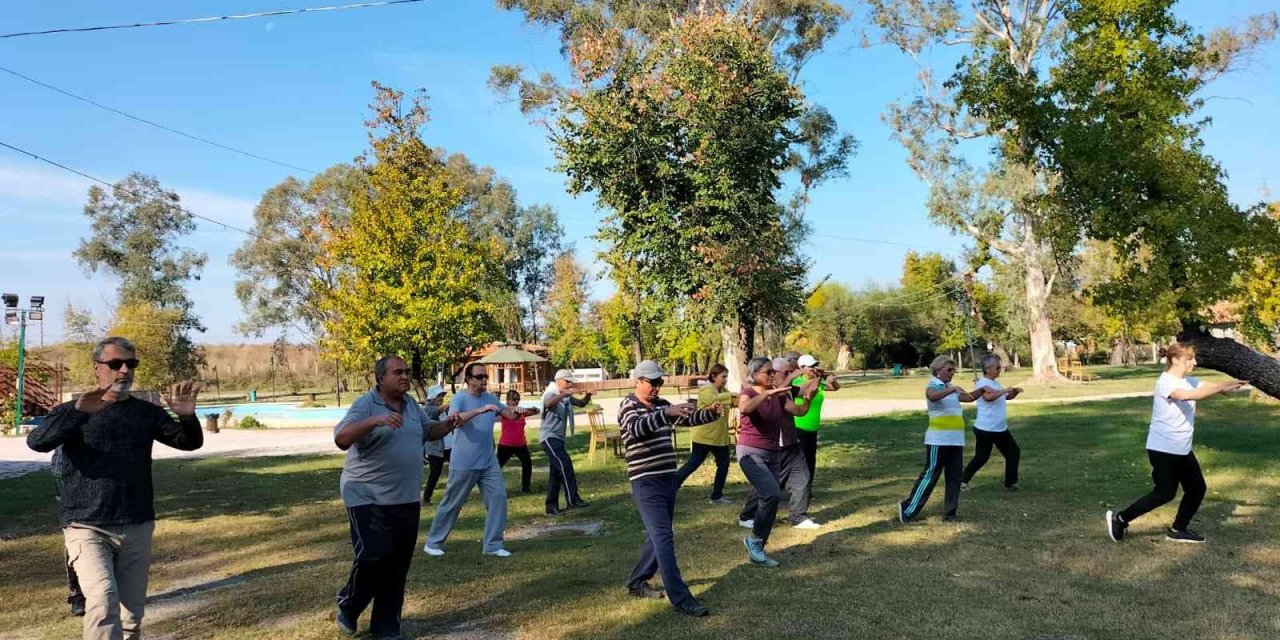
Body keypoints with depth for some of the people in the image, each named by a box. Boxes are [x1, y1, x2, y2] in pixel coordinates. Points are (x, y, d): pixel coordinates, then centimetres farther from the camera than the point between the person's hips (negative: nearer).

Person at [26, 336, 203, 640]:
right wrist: (79, 411, -34)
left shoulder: (147, 412, 10)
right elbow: (37, 442, -16)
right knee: (103, 599, -24)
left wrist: (187, 417, -21)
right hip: (87, 529, -3)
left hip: (137, 529, 3)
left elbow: (191, 442, 3)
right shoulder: (73, 413, 3)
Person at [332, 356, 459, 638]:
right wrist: (375, 420, -38)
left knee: (397, 565, 9)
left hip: (405, 500, 7)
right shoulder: (365, 404, -12)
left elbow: (428, 430, 23)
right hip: (368, 498, -6)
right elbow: (341, 439, -25)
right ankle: (348, 608, 20)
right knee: (372, 559, -10)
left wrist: (447, 425, 2)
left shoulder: (411, 404, 9)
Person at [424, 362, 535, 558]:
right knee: (452, 504, 6)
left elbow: (508, 413, 10)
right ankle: (434, 542, 22)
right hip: (464, 463, -6)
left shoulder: (491, 398, 7)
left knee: (498, 497, -1)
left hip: (489, 462, 6)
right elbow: (454, 419, -31)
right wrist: (480, 410, -42)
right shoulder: (459, 398, -13)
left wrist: (518, 411, -15)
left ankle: (493, 545, 8)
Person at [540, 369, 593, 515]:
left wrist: (588, 395, -2)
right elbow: (548, 403, -34)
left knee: (557, 472, 9)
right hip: (549, 437, -9)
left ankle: (551, 506, 14)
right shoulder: (550, 394, -11)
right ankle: (572, 500, -21)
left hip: (559, 437, 9)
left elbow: (581, 403, 19)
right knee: (565, 464, -20)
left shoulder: (566, 397, 13)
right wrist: (565, 393, -42)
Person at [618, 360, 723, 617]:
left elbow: (689, 419, 12)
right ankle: (680, 597, -10)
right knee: (664, 537, -11)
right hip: (646, 482, -8)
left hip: (668, 478, 8)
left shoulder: (662, 405, 13)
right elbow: (637, 428, -29)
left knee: (658, 536, 16)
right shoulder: (628, 405, -9)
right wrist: (667, 413, -41)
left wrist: (711, 413, -8)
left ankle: (637, 582, 31)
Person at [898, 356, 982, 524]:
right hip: (938, 440, -8)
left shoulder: (950, 387, 16)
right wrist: (952, 389, -40)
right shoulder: (933, 386, -8)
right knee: (930, 475, -6)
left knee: (955, 477, 8)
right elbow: (933, 396, -32)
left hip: (955, 440, 8)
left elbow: (969, 398, 27)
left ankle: (949, 513, 17)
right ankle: (908, 509, 2)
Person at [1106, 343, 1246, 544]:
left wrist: (1230, 384, -23)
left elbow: (1210, 387, -4)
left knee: (1197, 487, 8)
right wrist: (1221, 388, -43)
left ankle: (1178, 530, 23)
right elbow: (1186, 395, -37)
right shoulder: (1165, 382, -19)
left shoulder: (1190, 381, 8)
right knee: (1165, 493, -5)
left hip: (1183, 449, 9)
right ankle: (1120, 518, 7)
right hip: (1162, 449, -9)